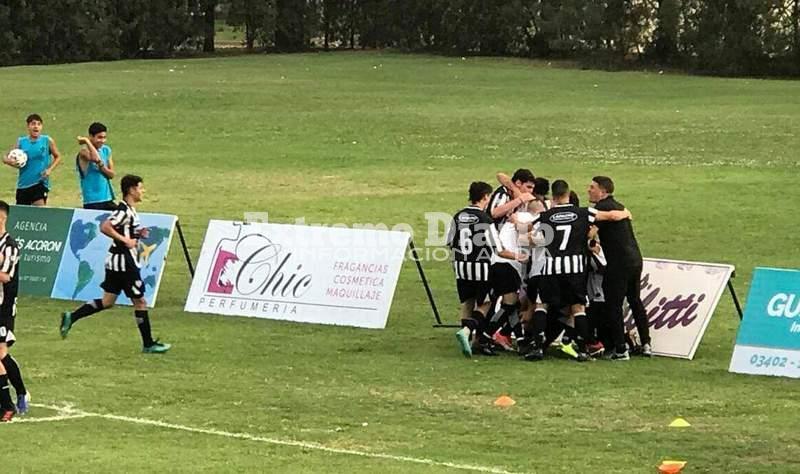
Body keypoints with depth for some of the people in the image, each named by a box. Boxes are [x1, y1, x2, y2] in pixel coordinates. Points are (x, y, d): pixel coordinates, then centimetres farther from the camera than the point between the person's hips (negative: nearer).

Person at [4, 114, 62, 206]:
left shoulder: (47, 141, -2)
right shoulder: (21, 141, 2)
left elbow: (57, 157, 11)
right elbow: (6, 158, 6)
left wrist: (50, 170, -5)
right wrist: (10, 161, -17)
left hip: (40, 183, -3)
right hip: (23, 184, 3)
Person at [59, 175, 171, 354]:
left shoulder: (129, 210, 12)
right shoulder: (124, 211, -18)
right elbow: (105, 227, -28)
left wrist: (138, 234, 9)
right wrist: (125, 240, -25)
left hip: (117, 263, 10)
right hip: (124, 262, -10)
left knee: (107, 301, 14)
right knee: (140, 301, -1)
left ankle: (71, 317, 13)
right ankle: (148, 344, 6)